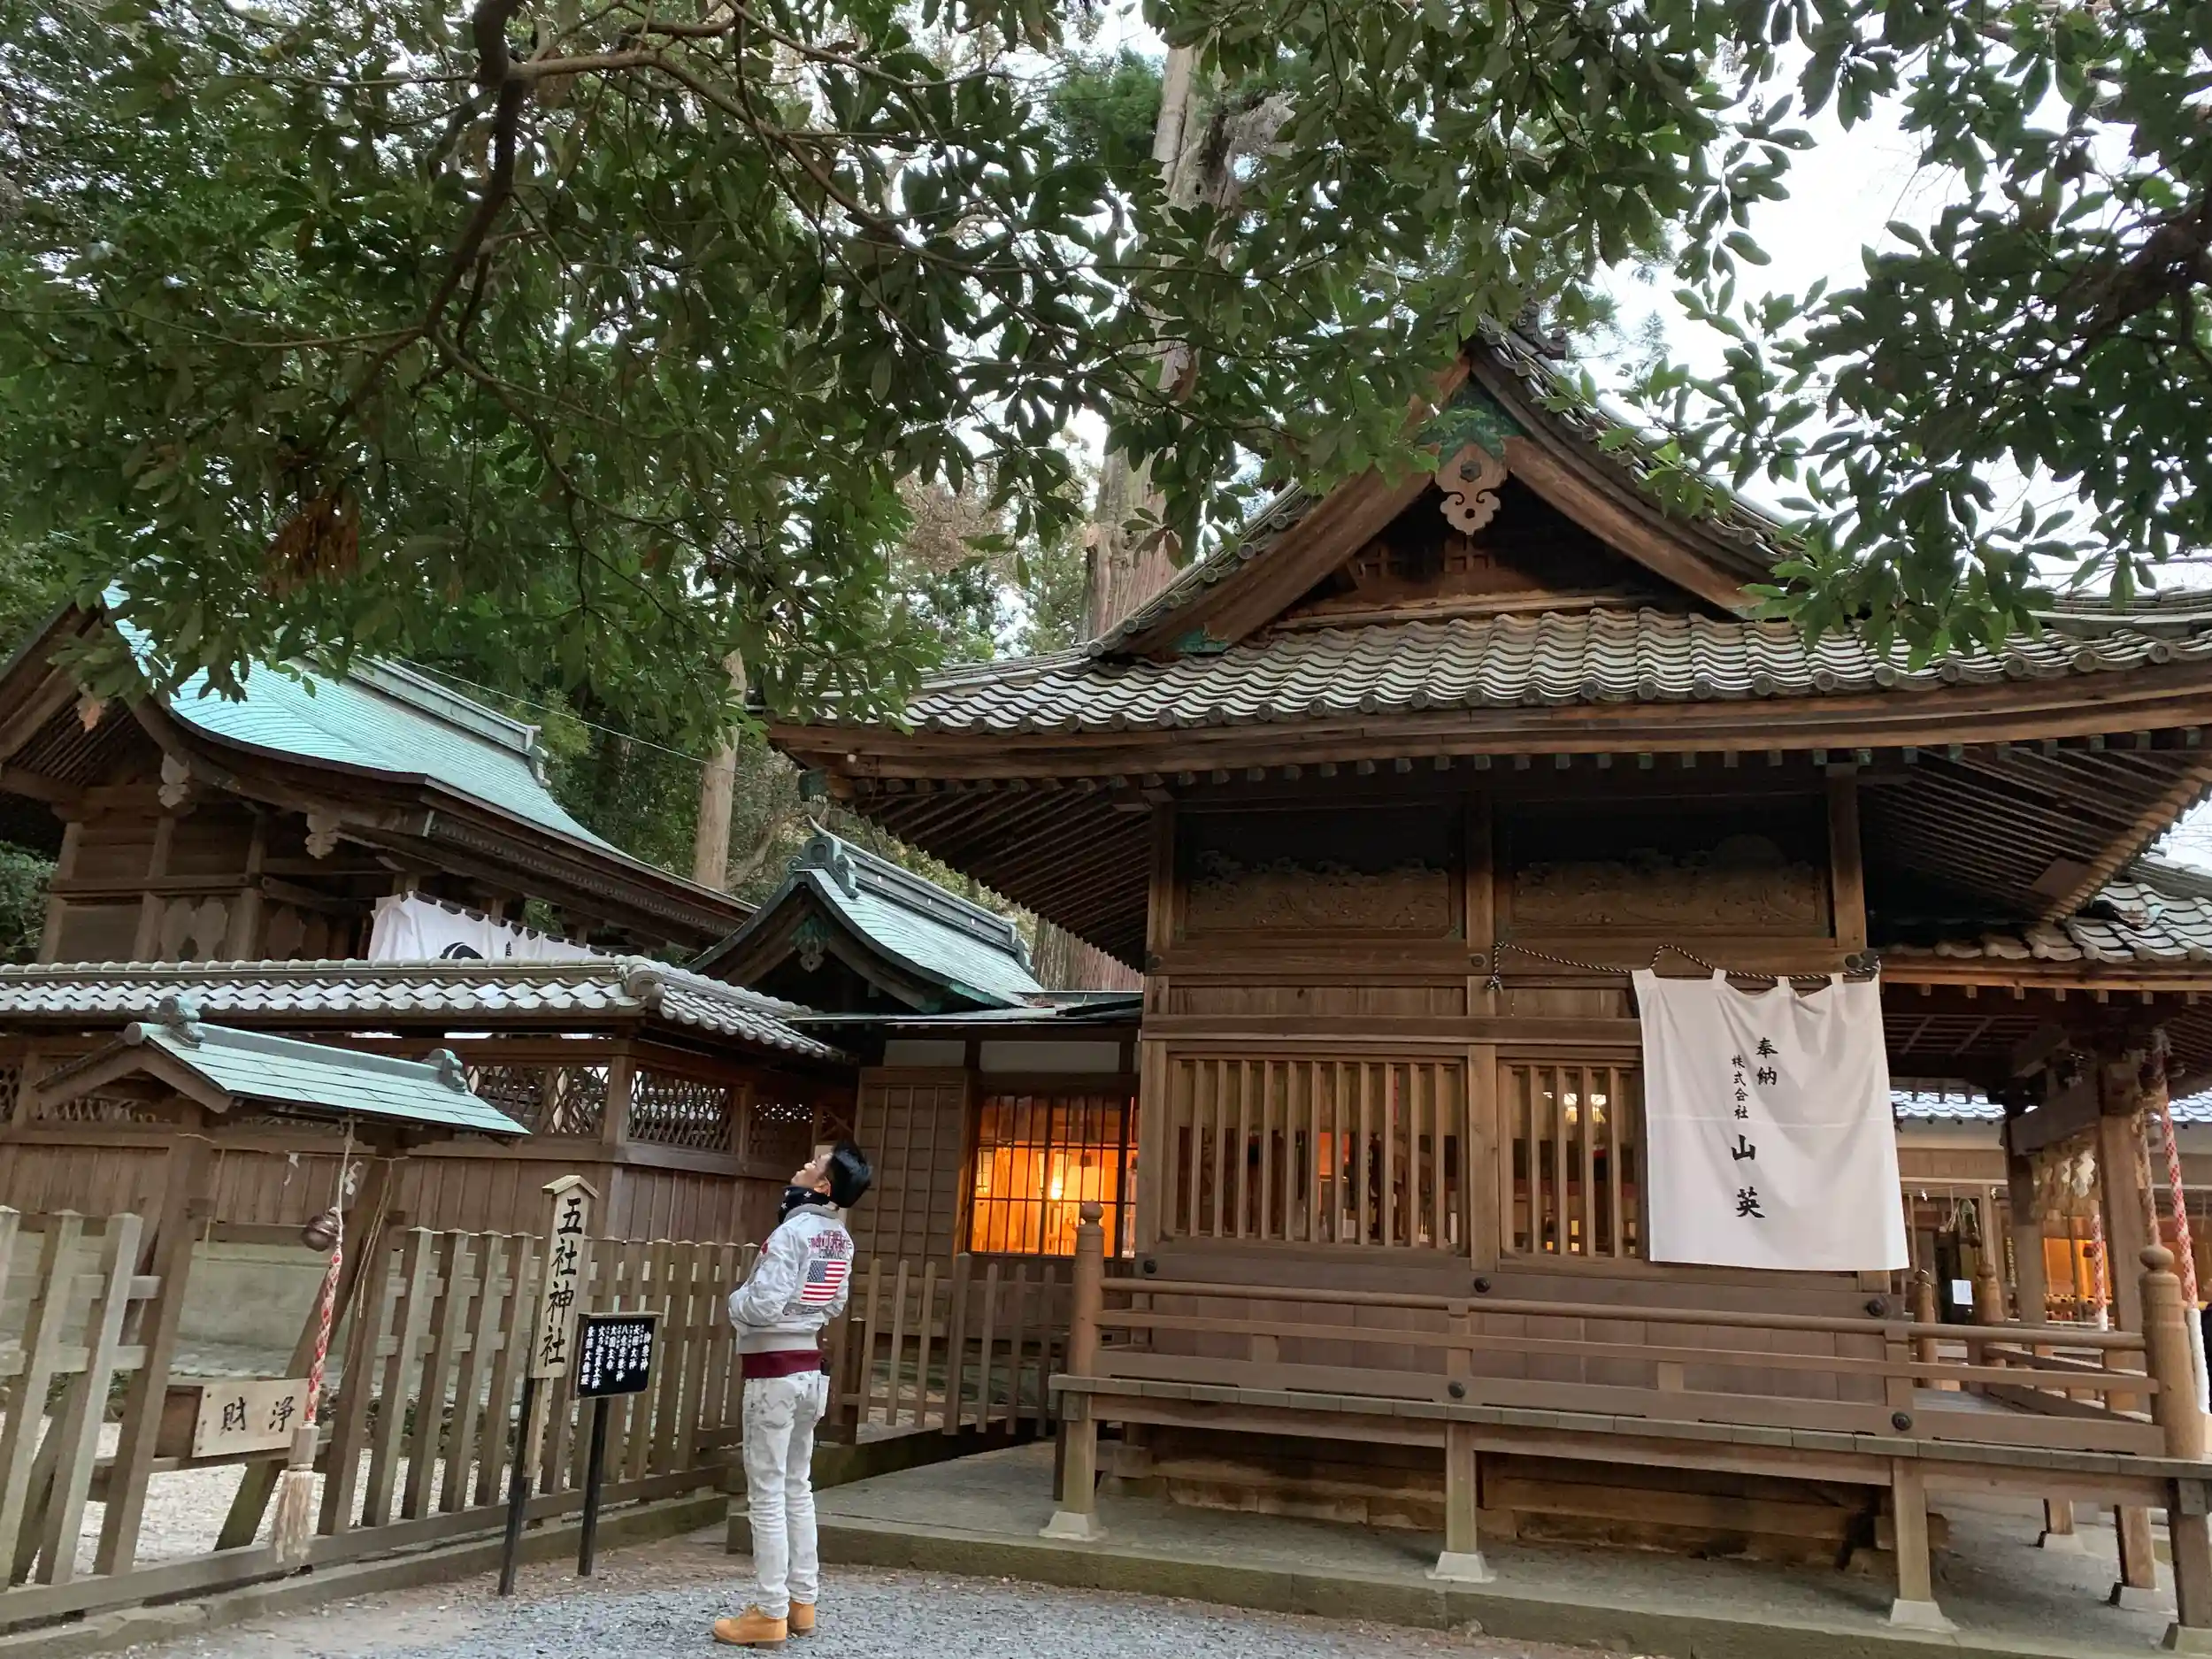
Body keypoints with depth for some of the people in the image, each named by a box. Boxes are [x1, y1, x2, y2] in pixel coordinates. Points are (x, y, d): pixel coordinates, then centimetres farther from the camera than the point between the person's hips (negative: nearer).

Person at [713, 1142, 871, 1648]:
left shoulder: (793, 1232, -19)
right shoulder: (840, 1239, 6)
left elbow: (762, 1305, -24)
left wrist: (735, 1301, -6)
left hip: (774, 1371, -8)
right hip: (810, 1369, 8)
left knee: (767, 1494, 0)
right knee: (797, 1487, 16)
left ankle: (769, 1614, 6)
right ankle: (801, 1602, 23)